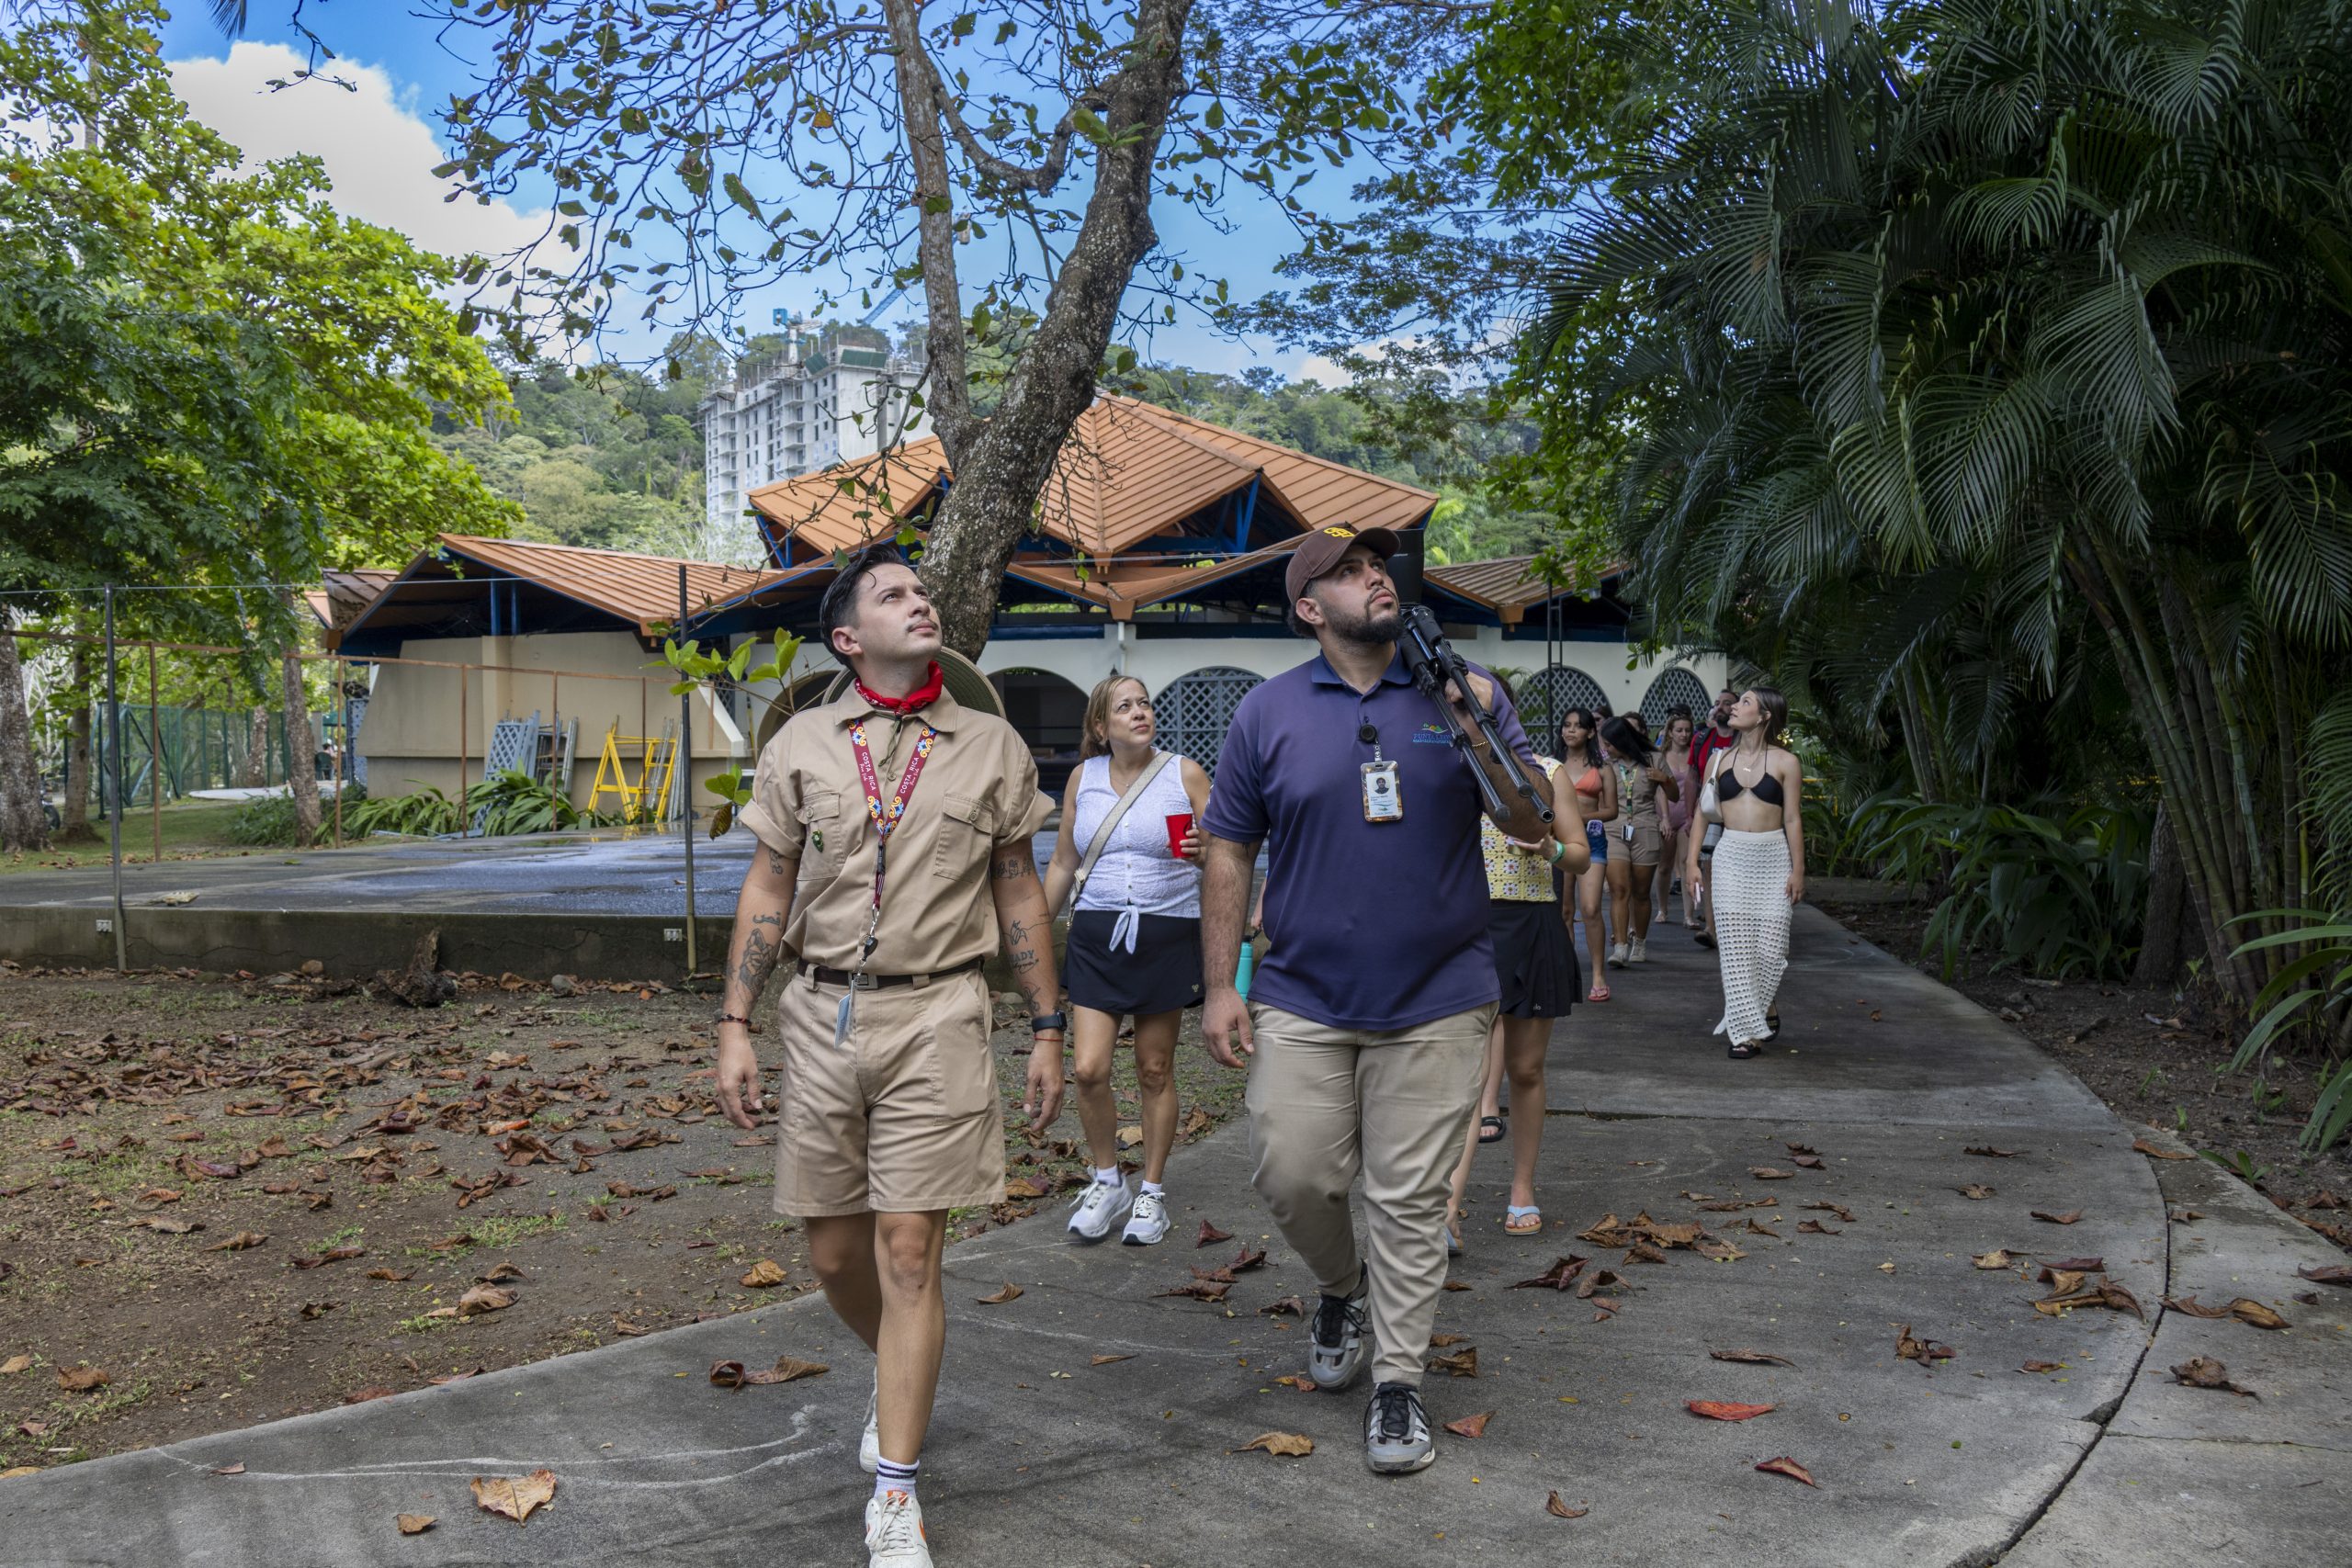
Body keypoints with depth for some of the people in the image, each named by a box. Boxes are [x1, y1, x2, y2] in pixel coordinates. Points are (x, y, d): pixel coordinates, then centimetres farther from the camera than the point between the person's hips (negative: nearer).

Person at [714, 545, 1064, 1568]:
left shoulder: (991, 747, 5)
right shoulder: (801, 744, 7)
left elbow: (1019, 895, 9)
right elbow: (768, 892, 8)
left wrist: (1047, 1031, 6)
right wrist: (735, 1025, 2)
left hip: (935, 1017, -2)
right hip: (820, 1014, 2)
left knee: (907, 1253, -5)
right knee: (834, 1253, 10)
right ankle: (898, 1378, 41)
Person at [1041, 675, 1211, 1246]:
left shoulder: (1185, 774, 0)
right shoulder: (1083, 778, 7)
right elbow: (1062, 865, 15)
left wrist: (1202, 852, -21)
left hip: (1166, 936, -2)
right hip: (1096, 936, 2)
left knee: (1155, 1070, 6)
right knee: (1088, 1069, -7)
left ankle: (1152, 1194, 21)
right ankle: (1107, 1184, 15)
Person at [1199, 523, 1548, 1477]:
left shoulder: (1462, 691, 2)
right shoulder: (1268, 714, 1)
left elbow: (1533, 826, -1)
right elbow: (1228, 854, 3)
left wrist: (1478, 736, -18)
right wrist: (1221, 986, -3)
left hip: (1437, 1003, 0)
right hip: (1304, 999, 1)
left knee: (1411, 1199, 4)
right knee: (1291, 1176, 2)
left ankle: (1398, 1381, 19)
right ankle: (1342, 1288, 34)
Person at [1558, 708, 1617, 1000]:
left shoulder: (1601, 769, 7)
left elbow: (1611, 811, 5)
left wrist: (1583, 816, -11)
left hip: (1591, 838, -2)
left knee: (1591, 909, -12)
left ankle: (1598, 976, -4)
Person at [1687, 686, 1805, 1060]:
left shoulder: (1785, 763, 1)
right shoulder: (1720, 760, 9)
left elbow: (1793, 819, 0)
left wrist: (1798, 870, -3)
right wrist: (1692, 860, 3)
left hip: (1772, 859, -2)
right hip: (1730, 857, 2)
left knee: (1771, 946, -4)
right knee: (1735, 947, -3)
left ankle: (1763, 1008, 24)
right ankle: (1746, 1030, 2)